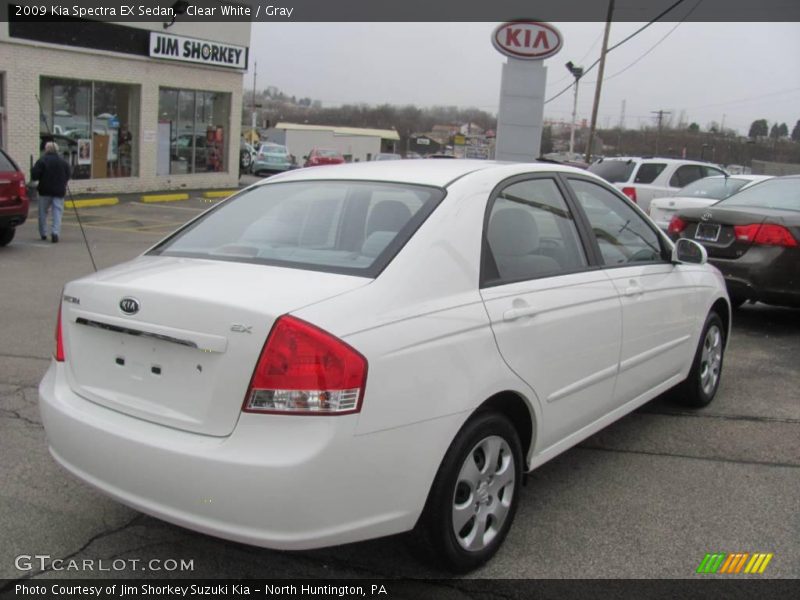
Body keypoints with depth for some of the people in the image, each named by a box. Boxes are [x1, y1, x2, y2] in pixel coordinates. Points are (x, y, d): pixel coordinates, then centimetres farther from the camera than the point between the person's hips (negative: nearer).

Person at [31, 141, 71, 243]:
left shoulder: (42, 161, -8)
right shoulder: (63, 162, 4)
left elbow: (34, 176, -12)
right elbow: (67, 176, 10)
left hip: (45, 191, -2)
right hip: (59, 191, 2)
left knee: (43, 212, 13)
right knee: (58, 212, 0)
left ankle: (43, 234, 19)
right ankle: (55, 232, -16)